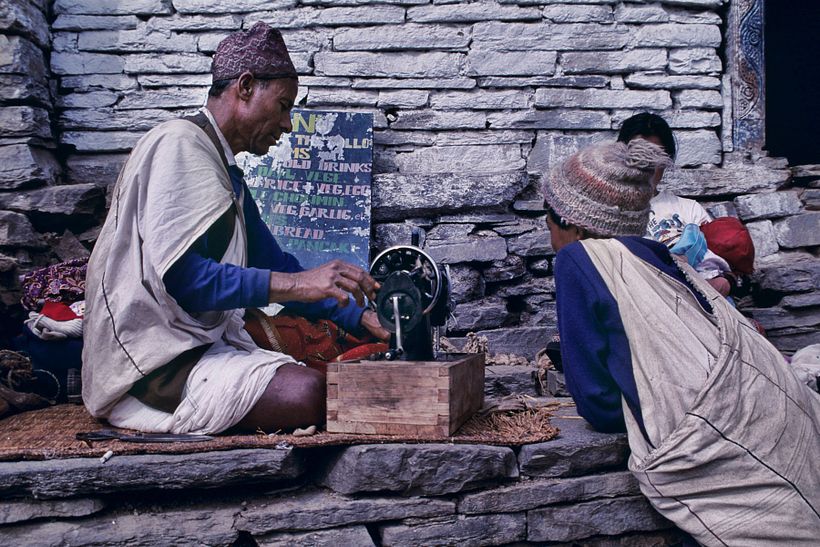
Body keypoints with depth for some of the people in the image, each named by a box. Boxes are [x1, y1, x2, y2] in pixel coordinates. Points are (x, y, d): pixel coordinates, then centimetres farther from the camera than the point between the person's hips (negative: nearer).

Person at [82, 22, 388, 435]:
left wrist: (361, 317, 9)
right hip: (152, 361, -10)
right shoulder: (179, 143, -11)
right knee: (306, 393, -28)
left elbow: (274, 264, 20)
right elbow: (179, 277, -23)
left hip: (203, 345, 10)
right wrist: (298, 283, -26)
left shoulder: (226, 172, 20)